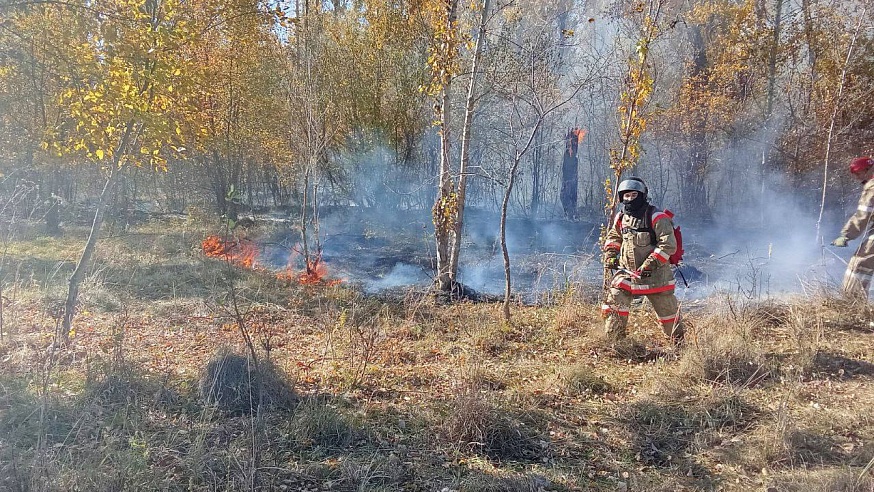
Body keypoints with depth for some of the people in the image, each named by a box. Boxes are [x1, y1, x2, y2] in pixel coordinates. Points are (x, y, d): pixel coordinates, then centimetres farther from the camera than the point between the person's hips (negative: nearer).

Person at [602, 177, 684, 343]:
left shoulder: (657, 218, -13)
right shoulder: (621, 217, 7)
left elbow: (669, 245, -18)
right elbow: (613, 237, 24)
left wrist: (651, 263, -24)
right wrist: (610, 256, 8)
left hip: (654, 274, -5)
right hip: (626, 272, 5)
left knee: (668, 309, 8)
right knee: (614, 304, -6)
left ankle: (679, 342, 28)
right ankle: (613, 341, 4)